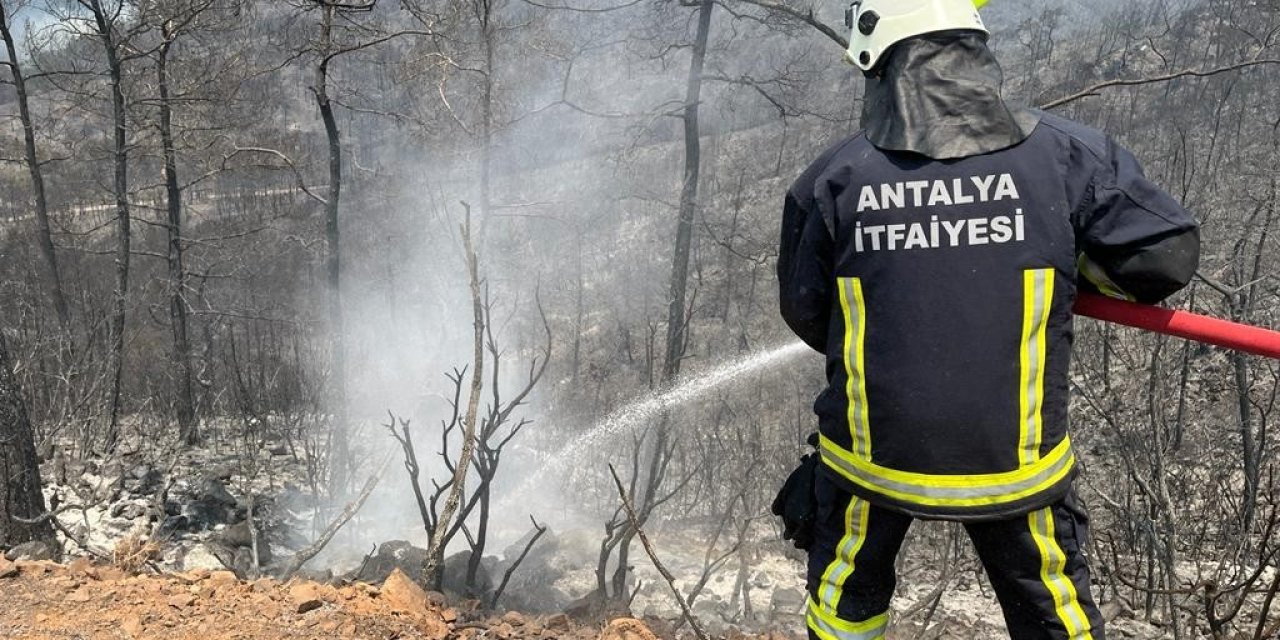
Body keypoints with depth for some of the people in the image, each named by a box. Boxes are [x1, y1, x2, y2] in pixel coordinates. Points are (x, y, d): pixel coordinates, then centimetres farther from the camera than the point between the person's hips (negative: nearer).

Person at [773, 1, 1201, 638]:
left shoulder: (832, 178, -12)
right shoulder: (1064, 153, -12)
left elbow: (805, 314, -2)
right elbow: (1170, 253, -7)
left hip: (870, 455, 0)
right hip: (1017, 462, 1)